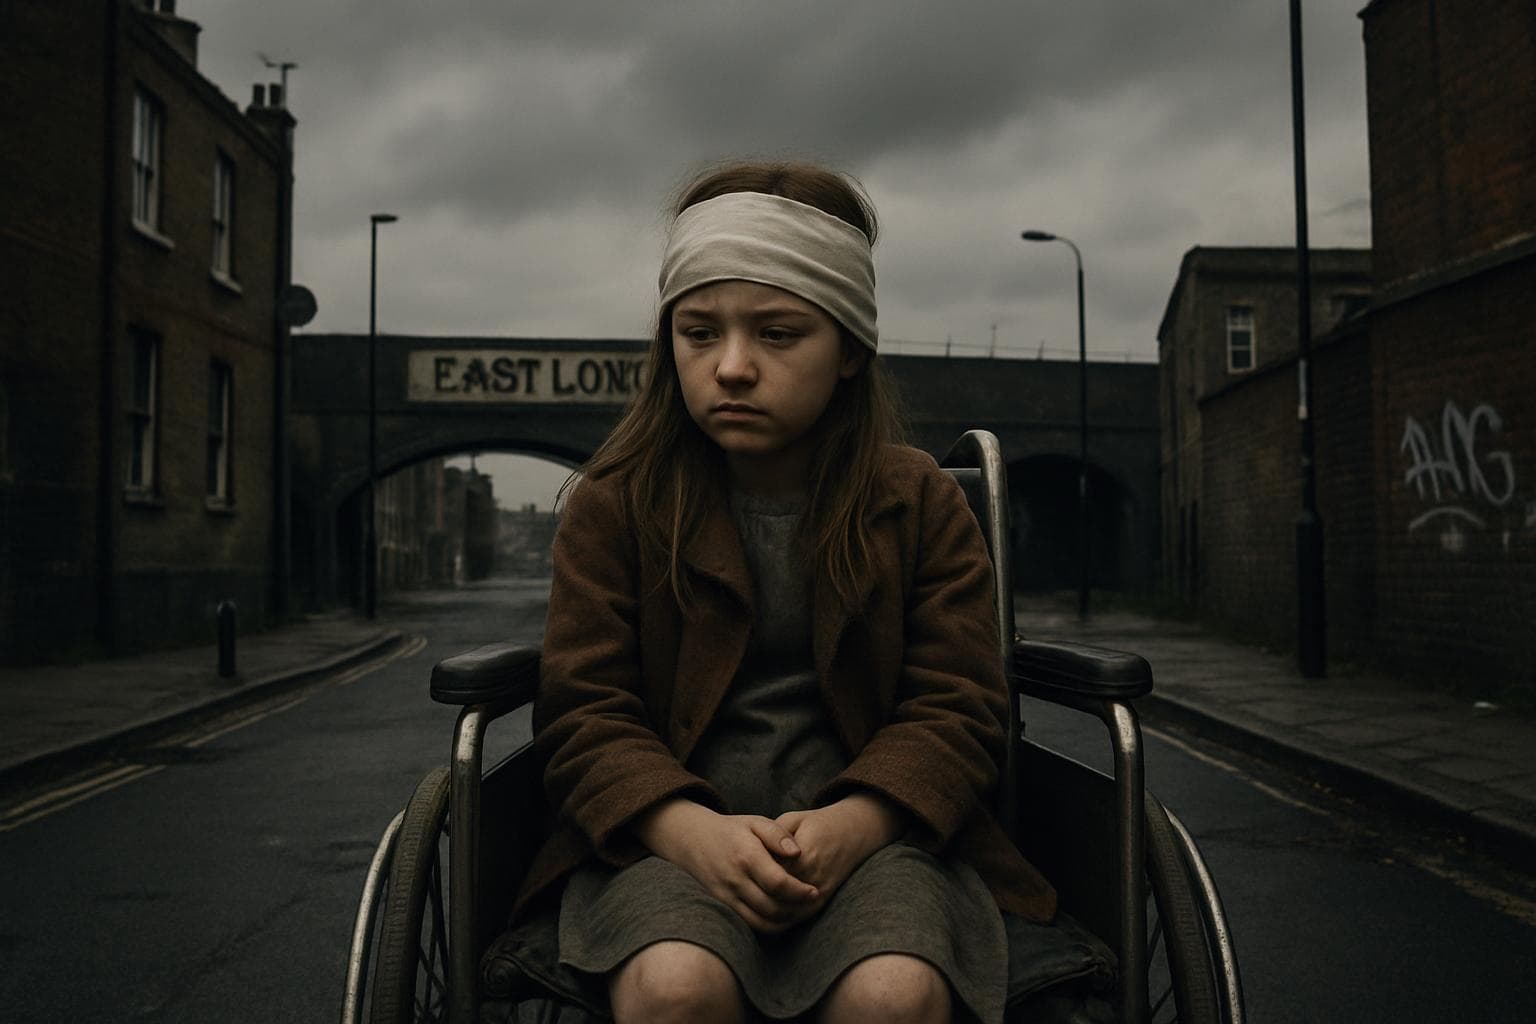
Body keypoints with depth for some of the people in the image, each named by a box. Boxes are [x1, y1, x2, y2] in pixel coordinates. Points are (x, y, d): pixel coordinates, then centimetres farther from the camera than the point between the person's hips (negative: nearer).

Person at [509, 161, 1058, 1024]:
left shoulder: (923, 504, 6)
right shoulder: (615, 502, 5)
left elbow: (956, 709, 2)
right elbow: (586, 711, 0)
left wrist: (849, 824, -19)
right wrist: (693, 830, -20)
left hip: (869, 829, 0)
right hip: (671, 832, 0)